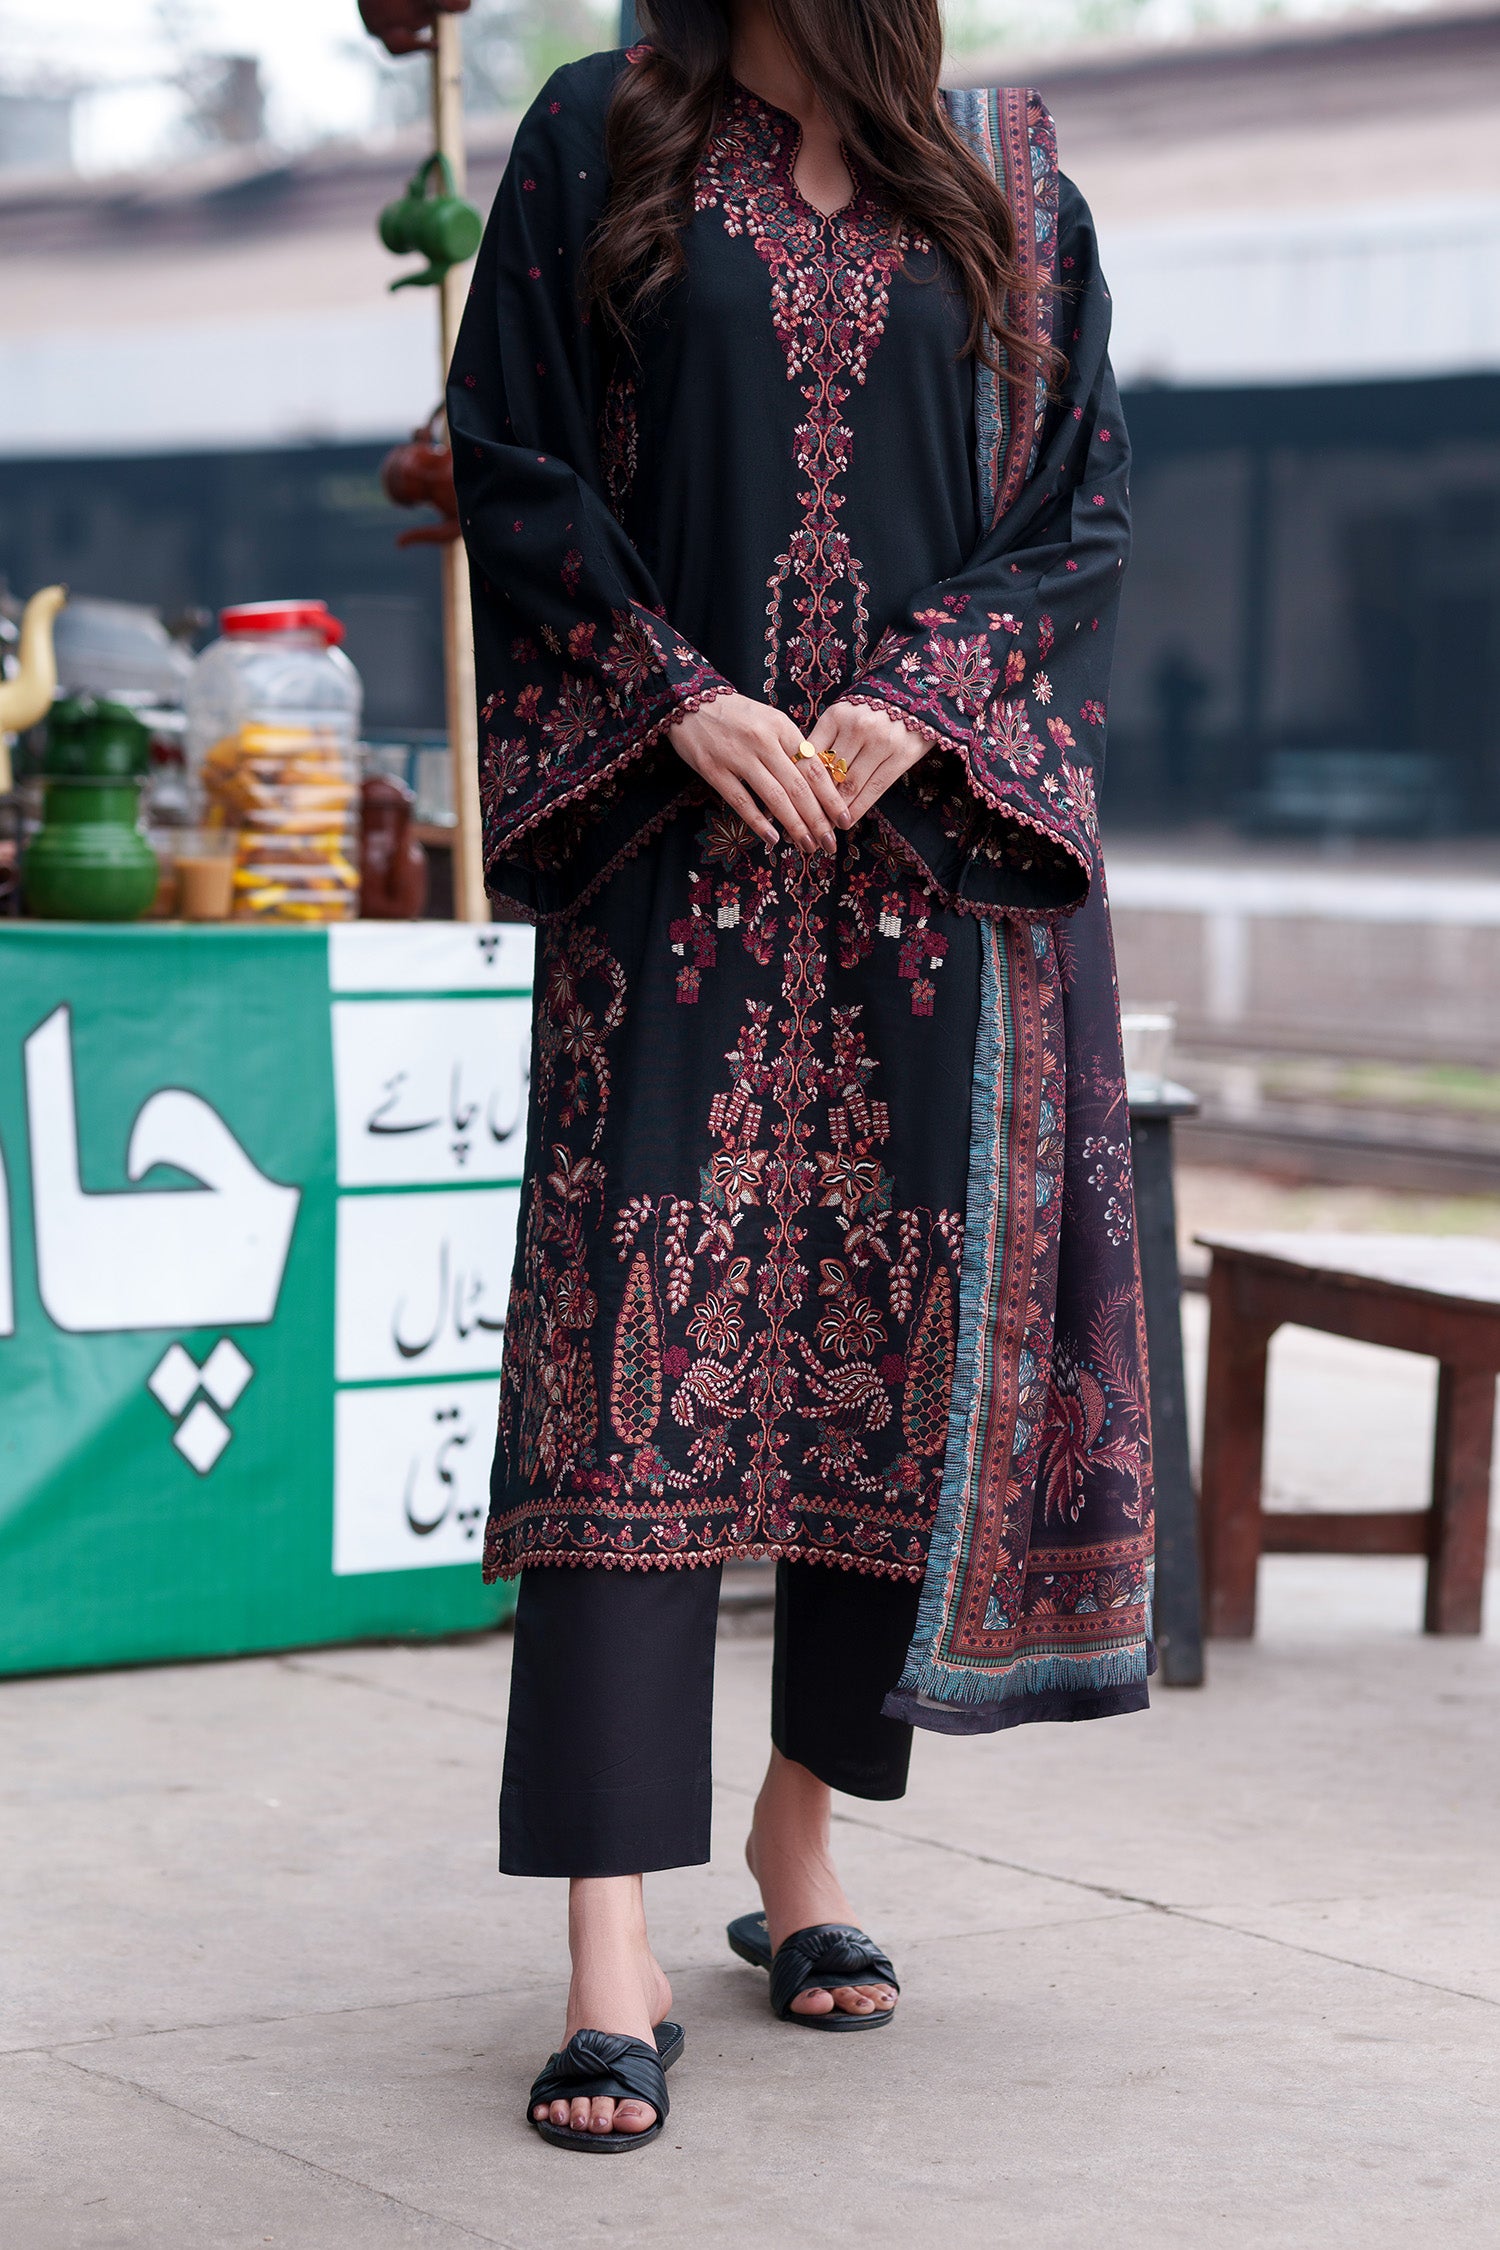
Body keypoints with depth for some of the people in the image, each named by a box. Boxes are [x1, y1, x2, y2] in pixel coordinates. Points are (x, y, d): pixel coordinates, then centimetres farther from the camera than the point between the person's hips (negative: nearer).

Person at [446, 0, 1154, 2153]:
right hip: (671, 839, -2)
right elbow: (509, 462, 2)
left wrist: (920, 701, -10)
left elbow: (1083, 502, 6)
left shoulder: (1008, 185, 9)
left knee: (901, 1328, 4)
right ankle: (614, 1953, -12)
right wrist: (678, 694, -10)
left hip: (937, 839, 2)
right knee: (642, 1345, -10)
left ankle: (804, 1832, 23)